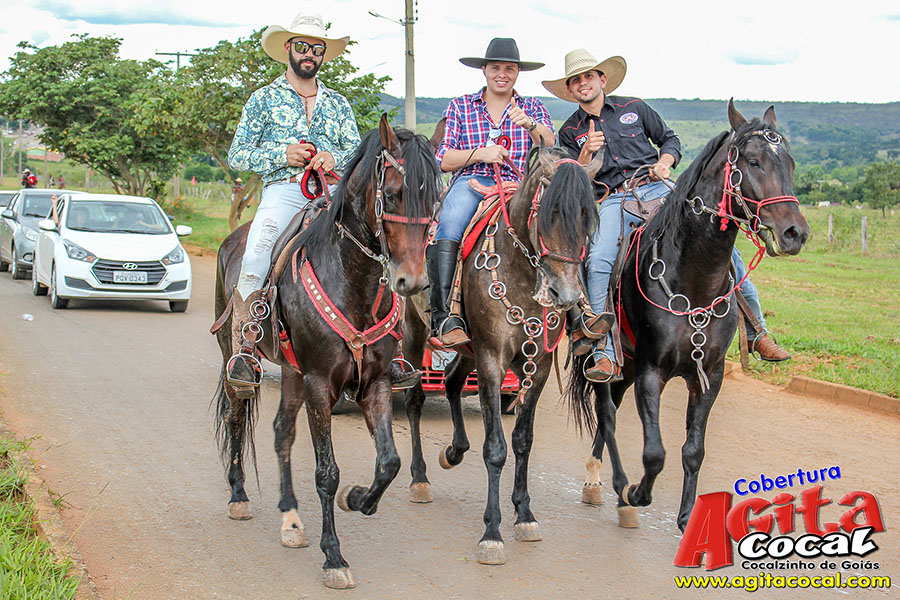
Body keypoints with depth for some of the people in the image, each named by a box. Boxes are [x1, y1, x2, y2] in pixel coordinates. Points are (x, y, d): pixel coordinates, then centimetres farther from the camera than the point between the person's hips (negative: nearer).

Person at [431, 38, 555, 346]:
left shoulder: (533, 108, 21)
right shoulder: (460, 106, 18)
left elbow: (551, 150, 5)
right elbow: (442, 160, 10)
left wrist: (530, 125, -14)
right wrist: (480, 154, -7)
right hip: (471, 182, -1)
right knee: (447, 222, -35)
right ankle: (443, 315, -39)